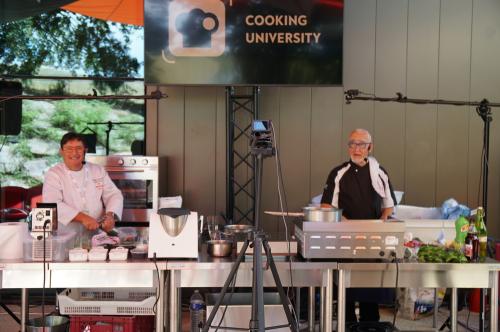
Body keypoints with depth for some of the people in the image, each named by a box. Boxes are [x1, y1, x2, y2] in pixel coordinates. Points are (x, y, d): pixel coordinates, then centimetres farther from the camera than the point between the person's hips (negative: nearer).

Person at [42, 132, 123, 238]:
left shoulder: (99, 171, 14)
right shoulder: (53, 174, 1)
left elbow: (114, 195, 10)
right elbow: (52, 204, -14)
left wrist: (110, 215, -13)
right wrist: (82, 218, -24)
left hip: (97, 233, 3)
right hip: (65, 236, -3)